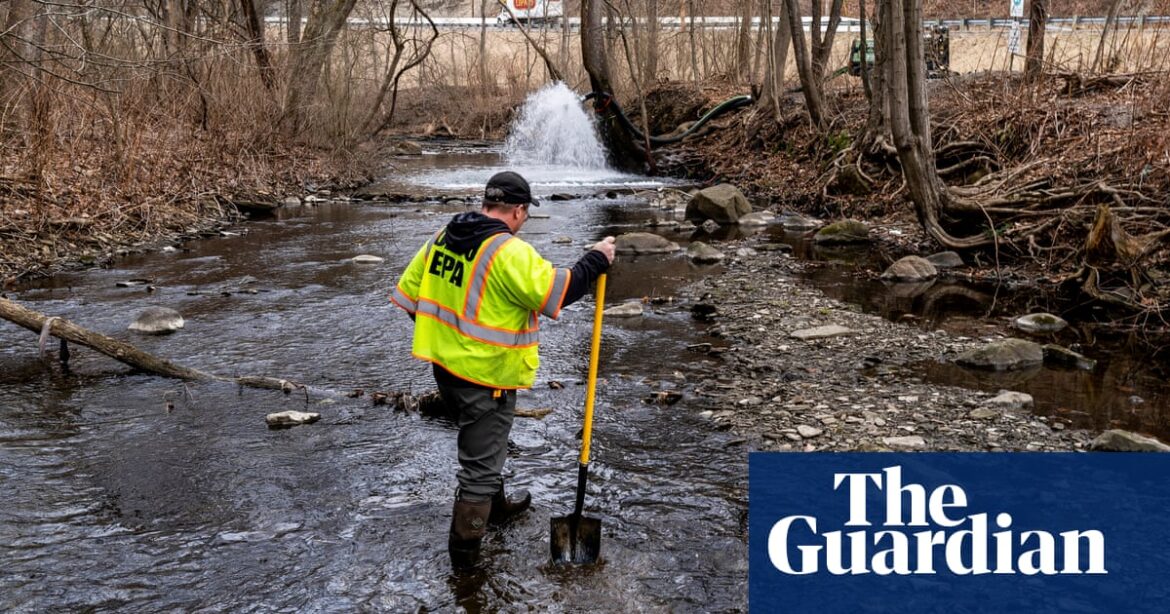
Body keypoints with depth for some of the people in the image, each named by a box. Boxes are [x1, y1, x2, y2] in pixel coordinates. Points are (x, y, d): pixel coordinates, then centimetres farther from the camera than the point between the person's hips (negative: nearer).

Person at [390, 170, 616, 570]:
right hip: (485, 376, -8)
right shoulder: (509, 252, -21)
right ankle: (464, 548, 13)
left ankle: (496, 506, 48)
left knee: (482, 443, 29)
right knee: (480, 460, 5)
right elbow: (557, 292, -23)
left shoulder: (442, 238, 4)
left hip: (444, 364, 8)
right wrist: (595, 261, -9)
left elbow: (408, 293, 10)